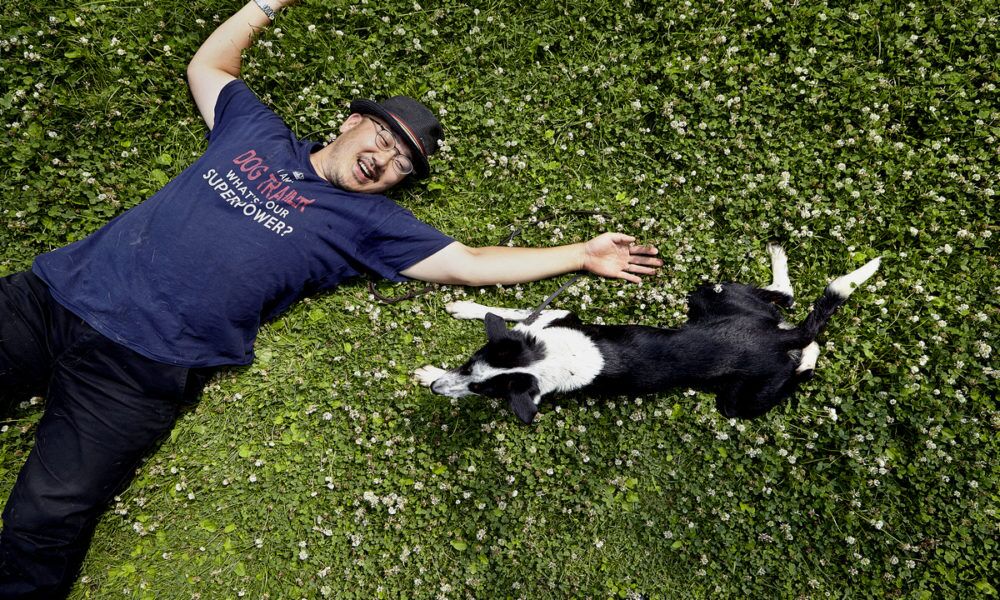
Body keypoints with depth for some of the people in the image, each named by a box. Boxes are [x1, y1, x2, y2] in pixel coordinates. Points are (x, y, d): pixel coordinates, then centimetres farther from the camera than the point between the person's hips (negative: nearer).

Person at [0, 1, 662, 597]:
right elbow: (207, 64, 28)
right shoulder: (256, 130, 12)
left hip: (142, 365, -4)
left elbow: (469, 263, -1)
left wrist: (582, 254, 0)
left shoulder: (368, 222, 1)